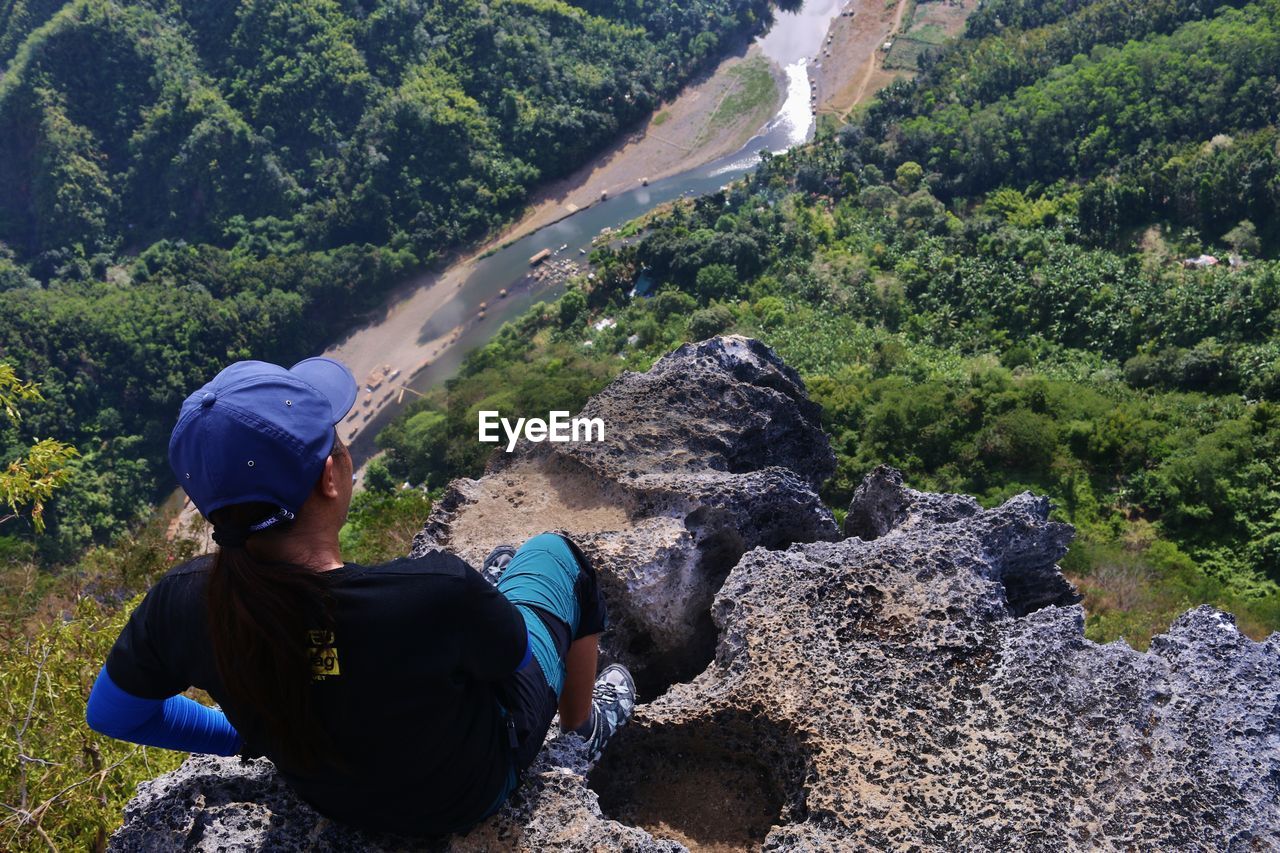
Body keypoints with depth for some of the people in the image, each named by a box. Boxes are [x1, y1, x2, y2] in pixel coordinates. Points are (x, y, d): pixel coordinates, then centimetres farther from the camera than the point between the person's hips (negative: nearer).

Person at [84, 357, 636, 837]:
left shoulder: (181, 604, -29)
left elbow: (110, 713, -7)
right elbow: (516, 655, -19)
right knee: (553, 552, 20)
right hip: (471, 785, -4)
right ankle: (584, 728, 42)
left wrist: (256, 738, 4)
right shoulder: (436, 595, -43)